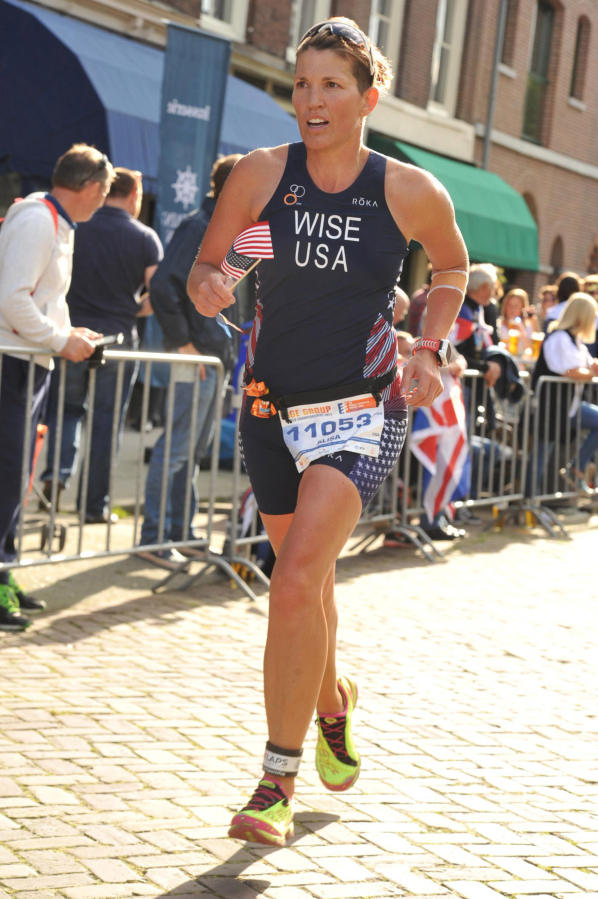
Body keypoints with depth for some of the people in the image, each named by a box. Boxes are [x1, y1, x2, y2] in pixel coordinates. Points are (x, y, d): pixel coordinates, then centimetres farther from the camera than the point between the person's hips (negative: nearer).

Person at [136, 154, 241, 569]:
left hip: (218, 354, 9)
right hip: (197, 355, -9)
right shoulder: (198, 227, -13)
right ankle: (154, 536, -2)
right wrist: (182, 342, -20)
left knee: (194, 448, 14)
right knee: (177, 447, -6)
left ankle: (180, 531, 21)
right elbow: (164, 285, -22)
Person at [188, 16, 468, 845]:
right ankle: (332, 705, 46)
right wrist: (207, 288, -19)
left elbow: (452, 266, 14)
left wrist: (430, 349, 0)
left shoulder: (410, 192, -6)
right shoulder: (262, 174, -5)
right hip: (273, 409, 3)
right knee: (309, 585, 17)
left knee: (295, 582, -19)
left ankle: (279, 780, -9)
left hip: (363, 411, -3)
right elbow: (206, 265, 5)